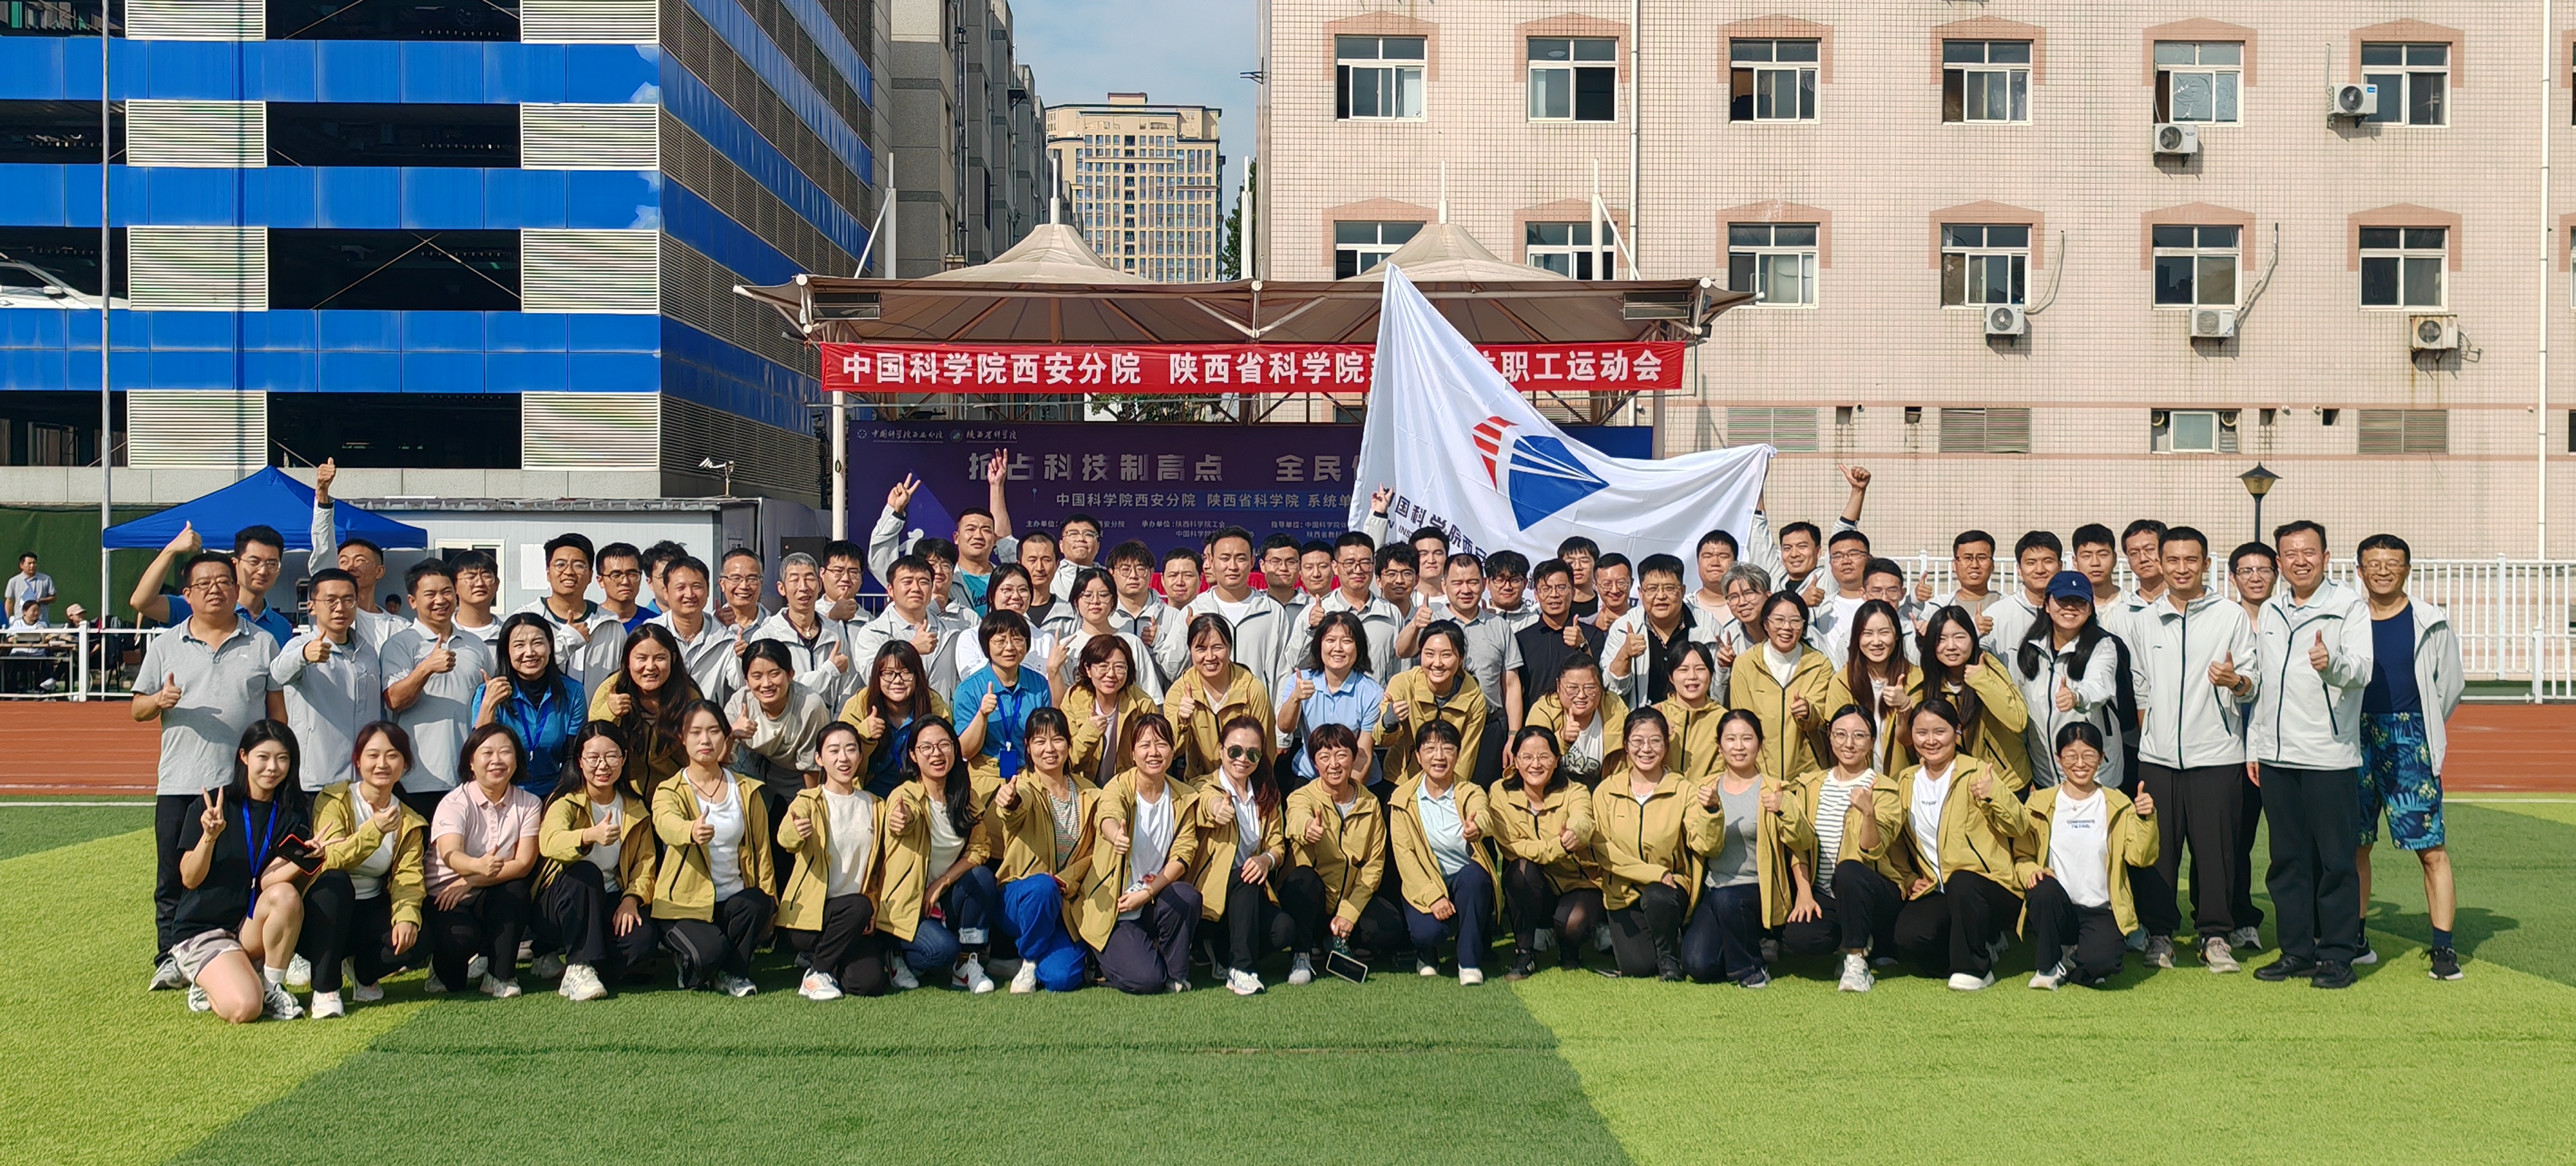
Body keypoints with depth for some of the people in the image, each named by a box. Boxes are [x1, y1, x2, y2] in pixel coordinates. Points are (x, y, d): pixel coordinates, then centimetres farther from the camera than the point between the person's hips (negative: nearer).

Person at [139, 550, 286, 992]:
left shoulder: (263, 644, 8)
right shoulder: (165, 645, 9)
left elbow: (278, 710, 10)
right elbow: (139, 708, 11)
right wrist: (160, 700, -11)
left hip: (244, 782, -1)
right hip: (179, 783, 1)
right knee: (173, 874, 4)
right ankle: (170, 957, 13)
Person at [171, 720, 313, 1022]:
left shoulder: (290, 814, 2)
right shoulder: (212, 804, -7)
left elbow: (267, 880, -10)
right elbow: (190, 879, -10)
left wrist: (305, 860, -30)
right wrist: (209, 836, -27)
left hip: (253, 927, 4)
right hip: (203, 930, -4)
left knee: (286, 895, -32)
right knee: (244, 1008, -29)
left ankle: (271, 987, -11)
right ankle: (209, 987, 7)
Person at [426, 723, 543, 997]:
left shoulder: (528, 804, -2)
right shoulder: (455, 803, -11)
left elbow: (524, 863, -14)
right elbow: (450, 855, -30)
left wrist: (471, 881, -25)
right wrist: (478, 866, -54)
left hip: (495, 902, 3)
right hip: (445, 898, -3)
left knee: (515, 889, -30)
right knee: (461, 939, -33)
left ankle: (501, 975, -15)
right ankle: (447, 969, 5)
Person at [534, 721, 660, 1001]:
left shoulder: (636, 808, 3)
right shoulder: (566, 802, -11)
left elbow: (646, 863, -1)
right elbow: (549, 843, -33)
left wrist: (632, 899, -21)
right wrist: (590, 836, -54)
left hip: (612, 902, 3)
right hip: (562, 900, -3)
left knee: (644, 938, -28)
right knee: (587, 873, -36)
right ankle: (579, 966, -27)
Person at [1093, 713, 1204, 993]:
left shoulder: (1182, 798, 1)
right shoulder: (1120, 786, -11)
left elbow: (1182, 856, -4)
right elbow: (1108, 819, -34)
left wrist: (1148, 892, -19)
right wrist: (1117, 835, -59)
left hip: (1159, 899, 4)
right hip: (1118, 907, -3)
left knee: (1187, 895, -31)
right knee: (1145, 979, -23)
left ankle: (1177, 974, -6)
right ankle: (1112, 957, 12)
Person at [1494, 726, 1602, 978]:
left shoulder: (1574, 793, -10)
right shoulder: (1501, 794, -8)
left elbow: (1583, 821, -34)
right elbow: (1511, 847, -21)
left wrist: (1575, 832, -61)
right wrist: (1558, 846, -39)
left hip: (1578, 885, -1)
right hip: (1531, 892, 1)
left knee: (1573, 921, -33)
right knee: (1523, 867, -31)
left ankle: (1570, 952, 5)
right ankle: (1524, 952, -15)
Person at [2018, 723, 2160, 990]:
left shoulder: (2117, 805, 8)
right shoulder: (2041, 804, 8)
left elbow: (2140, 857, -3)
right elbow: (2023, 854, 6)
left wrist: (2146, 818, -19)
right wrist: (2030, 870, -17)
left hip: (2101, 911, -1)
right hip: (2056, 910, 1)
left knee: (2101, 962, -32)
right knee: (2045, 889, -35)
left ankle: (2068, 962, 7)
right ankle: (2047, 966, -10)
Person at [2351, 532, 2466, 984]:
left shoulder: (2431, 624, 2)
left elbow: (2449, 686, 9)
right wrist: (2368, 728, 9)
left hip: (2410, 741, -2)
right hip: (2356, 740, 3)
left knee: (2432, 848, -6)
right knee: (2355, 845, 7)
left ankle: (2444, 948, -2)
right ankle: (2354, 940, 18)